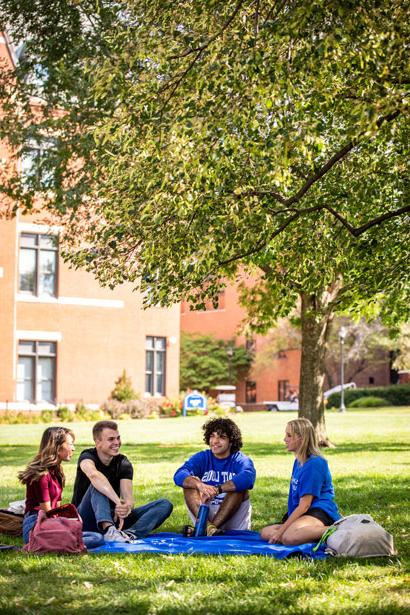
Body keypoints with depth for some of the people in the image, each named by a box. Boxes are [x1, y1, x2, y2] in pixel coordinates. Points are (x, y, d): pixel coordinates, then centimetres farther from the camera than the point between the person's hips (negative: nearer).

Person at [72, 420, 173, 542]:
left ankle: (130, 533, -40)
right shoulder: (88, 456, -11)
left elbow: (128, 497, -16)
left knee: (165, 505, -11)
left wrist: (127, 507, -41)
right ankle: (109, 530, -54)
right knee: (98, 484, -30)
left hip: (114, 517, 4)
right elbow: (93, 474, -38)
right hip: (88, 521, -4)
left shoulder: (123, 463, 1)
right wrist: (118, 502, -49)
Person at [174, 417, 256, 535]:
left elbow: (247, 478, -29)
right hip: (205, 512, 2)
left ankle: (210, 527, -35)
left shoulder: (240, 460, -3)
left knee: (239, 486, -24)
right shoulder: (201, 458, 5)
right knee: (191, 482, -15)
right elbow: (179, 475, -15)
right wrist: (199, 485, -37)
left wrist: (217, 489, -41)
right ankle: (206, 524, -39)